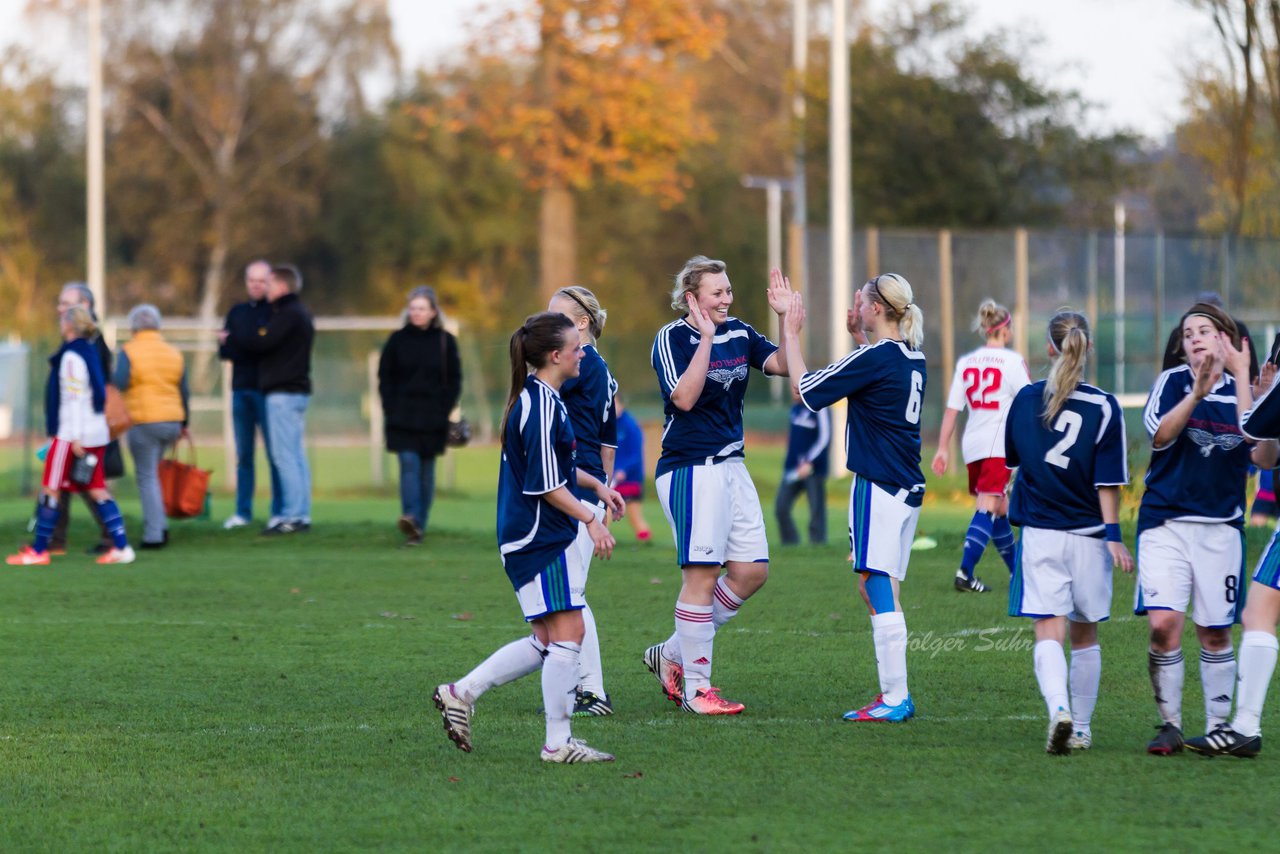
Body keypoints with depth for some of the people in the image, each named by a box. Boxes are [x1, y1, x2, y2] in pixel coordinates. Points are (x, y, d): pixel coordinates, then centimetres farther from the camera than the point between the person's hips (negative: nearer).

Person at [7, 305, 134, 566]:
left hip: (72, 434, -9)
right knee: (97, 490, 8)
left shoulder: (71, 356, -13)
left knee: (50, 490, -1)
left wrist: (76, 437, -19)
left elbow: (75, 398, -17)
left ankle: (39, 550, 2)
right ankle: (121, 547, 1)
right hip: (97, 433, 9)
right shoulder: (89, 352, 13)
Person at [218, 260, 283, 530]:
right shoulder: (237, 312, 15)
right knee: (243, 454, 7)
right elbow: (224, 351, 9)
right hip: (241, 389, 5)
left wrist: (242, 348, -15)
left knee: (274, 453, -5)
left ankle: (279, 511, -2)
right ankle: (242, 512, 12)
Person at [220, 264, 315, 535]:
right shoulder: (300, 314, 18)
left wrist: (230, 337, -5)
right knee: (295, 454, 8)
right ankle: (302, 515, 8)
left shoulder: (288, 315, -12)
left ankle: (292, 516, -13)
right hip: (298, 390, 10)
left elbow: (261, 343, -19)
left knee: (284, 454, -10)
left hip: (283, 392, -10)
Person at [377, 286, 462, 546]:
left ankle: (419, 525, 10)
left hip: (433, 420, 1)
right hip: (403, 418, -1)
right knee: (409, 465, -15)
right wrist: (391, 411, -3)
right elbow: (385, 377, 7)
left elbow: (454, 380, 7)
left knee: (426, 471, 5)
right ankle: (411, 518, -28)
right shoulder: (398, 340, 5)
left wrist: (444, 412, -4)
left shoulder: (446, 342, 5)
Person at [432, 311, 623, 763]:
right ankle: (558, 742, -3)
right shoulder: (542, 407, -18)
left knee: (546, 642, 13)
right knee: (567, 635, -7)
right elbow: (546, 485, -20)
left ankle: (461, 693, 16)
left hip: (542, 537, 10)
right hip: (542, 538, -10)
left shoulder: (542, 399, 14)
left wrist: (596, 485, 28)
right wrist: (590, 520, -17)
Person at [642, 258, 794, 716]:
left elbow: (785, 365, 1)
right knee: (702, 574, -9)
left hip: (731, 467, 8)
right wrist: (706, 338, -25)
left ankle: (673, 653, 18)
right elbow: (684, 398, -22)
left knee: (752, 572, 6)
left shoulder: (738, 333, 10)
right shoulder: (672, 338, -9)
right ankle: (695, 688, -2)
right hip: (690, 468, -8)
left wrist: (787, 319, -11)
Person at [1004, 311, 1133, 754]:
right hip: (1088, 535, 0)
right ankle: (1081, 728, 21)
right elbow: (1107, 481, -8)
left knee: (1049, 633, -6)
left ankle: (1059, 709, -31)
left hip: (1039, 534, 0)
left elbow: (1011, 456, 15)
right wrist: (1112, 534, -6)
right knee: (1085, 635, 15)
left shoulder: (1026, 398, 0)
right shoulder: (1104, 407, -6)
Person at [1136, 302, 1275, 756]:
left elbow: (1261, 457, -9)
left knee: (1215, 633, 5)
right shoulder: (1172, 382, 2)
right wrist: (1197, 391, -25)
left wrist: (1245, 379, -14)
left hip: (1221, 526, 2)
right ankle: (1170, 725, -1)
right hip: (1165, 522, -2)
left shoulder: (1242, 392, 6)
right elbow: (1160, 434, -14)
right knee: (1164, 624, -14)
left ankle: (1218, 726, 18)